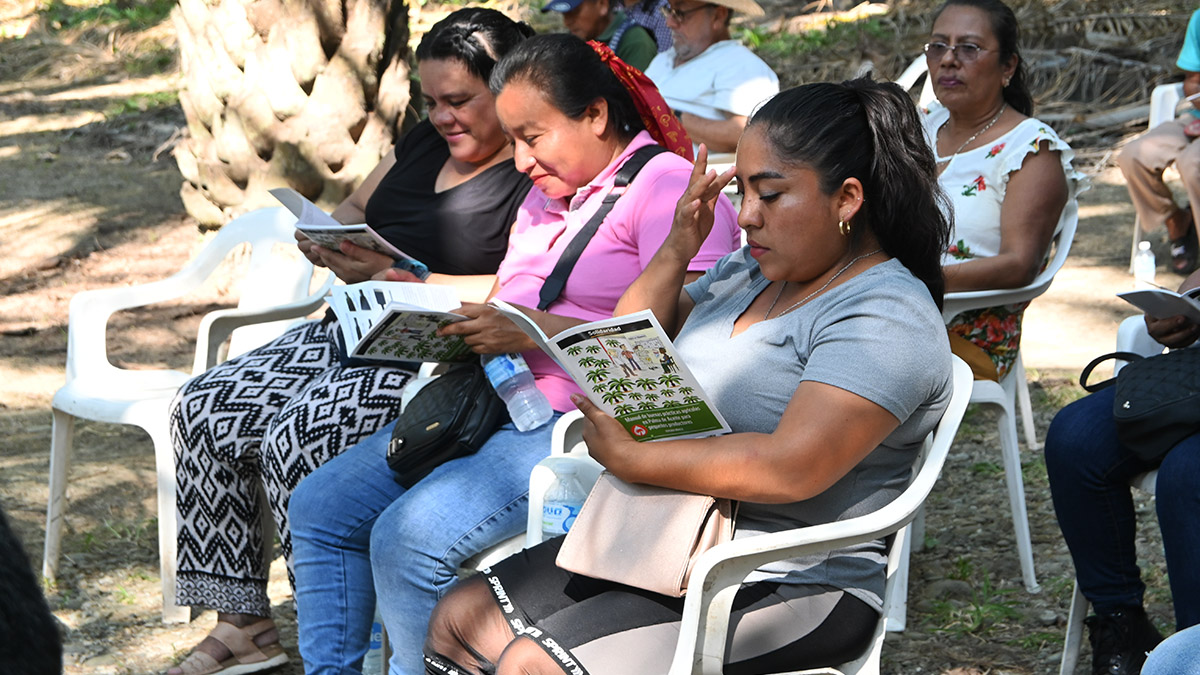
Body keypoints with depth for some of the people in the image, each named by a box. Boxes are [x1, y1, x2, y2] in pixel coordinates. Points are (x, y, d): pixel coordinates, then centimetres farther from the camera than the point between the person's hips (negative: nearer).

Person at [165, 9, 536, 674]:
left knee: (295, 440, -28)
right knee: (203, 410, -1)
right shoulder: (423, 142, 14)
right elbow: (356, 209, 25)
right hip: (358, 334, 10)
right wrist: (331, 237, 0)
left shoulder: (538, 176, -13)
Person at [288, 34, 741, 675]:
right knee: (320, 506, 1)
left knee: (408, 536, -26)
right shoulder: (547, 195, 23)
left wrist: (534, 330, -20)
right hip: (495, 405, 10)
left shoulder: (668, 186, -7)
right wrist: (456, 321, 1)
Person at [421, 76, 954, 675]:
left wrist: (630, 460, -22)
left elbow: (791, 467, -30)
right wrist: (676, 251, 1)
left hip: (790, 586, -9)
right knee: (460, 620, 4)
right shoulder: (753, 271, 10)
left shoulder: (886, 318, -17)